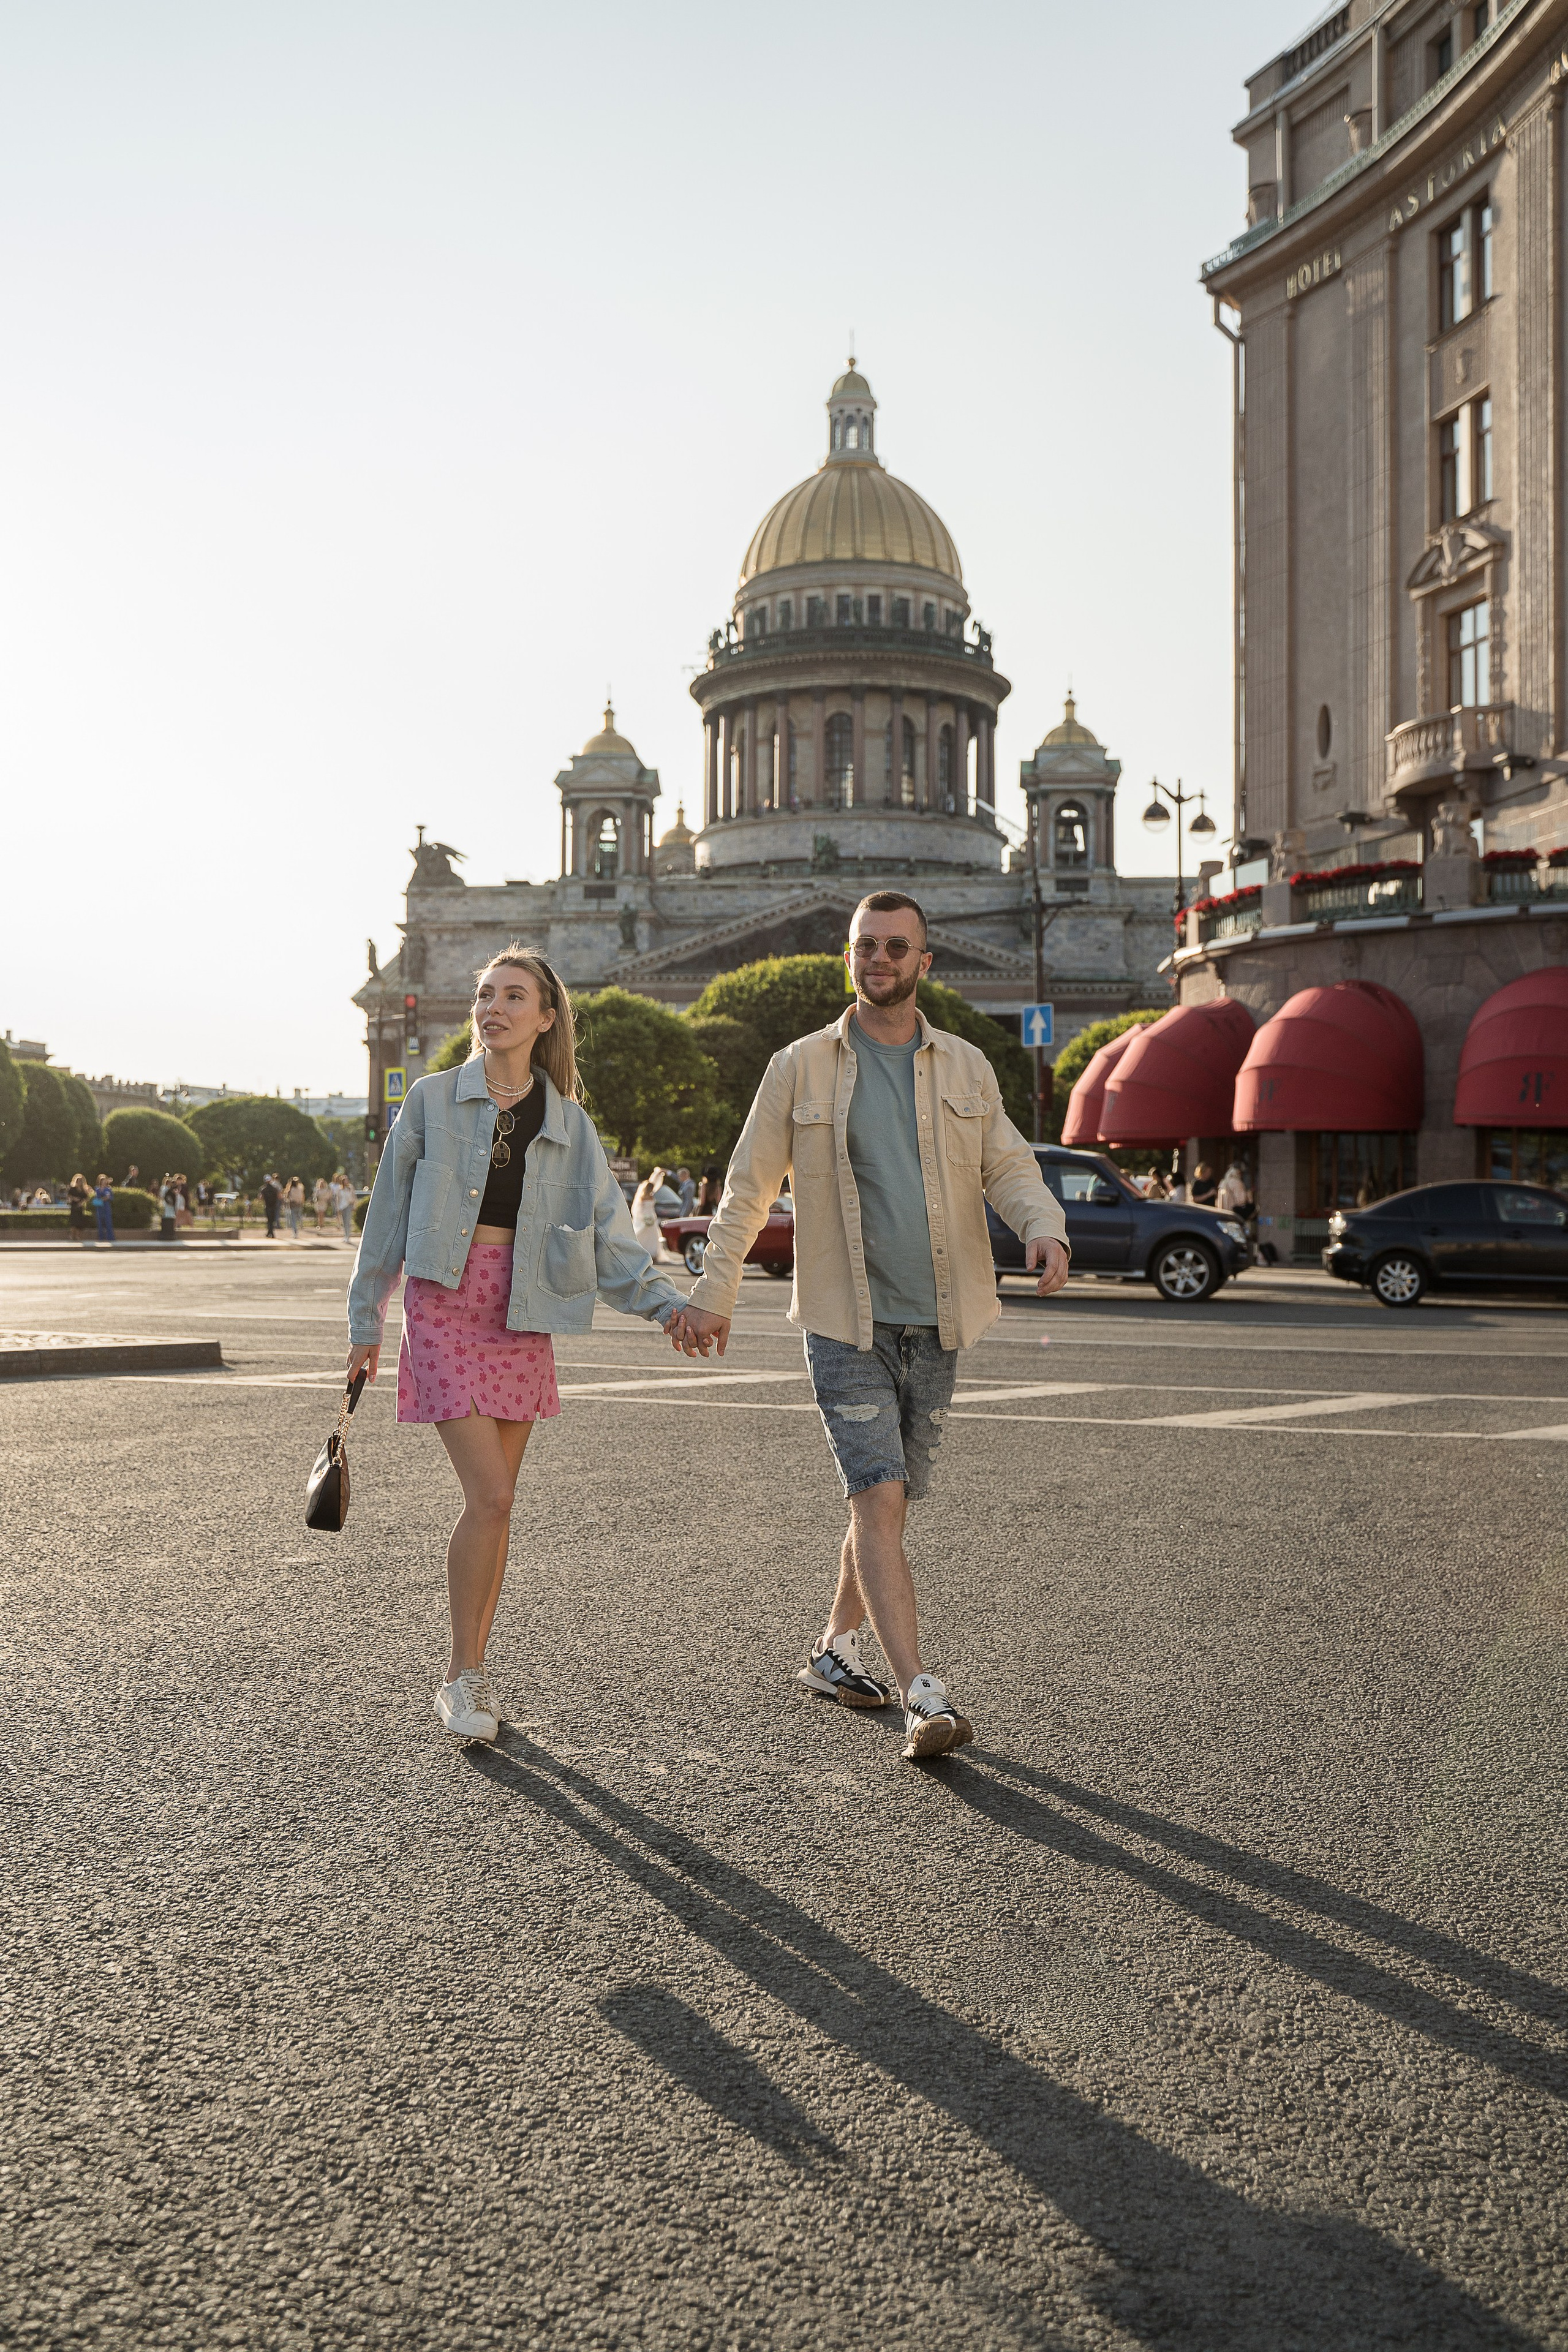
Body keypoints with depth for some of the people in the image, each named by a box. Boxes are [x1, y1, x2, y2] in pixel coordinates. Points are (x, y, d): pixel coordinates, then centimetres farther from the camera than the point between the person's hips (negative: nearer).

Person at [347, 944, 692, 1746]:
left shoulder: (568, 1122, 8)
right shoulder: (432, 1099, 2)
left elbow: (606, 1227, 5)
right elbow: (389, 1212, 6)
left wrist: (665, 1303, -8)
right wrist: (365, 1320, 9)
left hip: (522, 1312, 3)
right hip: (446, 1299, -3)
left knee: (494, 1500, 8)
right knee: (490, 1496, -12)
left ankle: (470, 1673, 22)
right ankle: (464, 1675, 2)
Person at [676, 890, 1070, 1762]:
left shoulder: (966, 1068, 9)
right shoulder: (802, 1067, 2)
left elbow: (1009, 1165, 3)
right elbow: (750, 1186, 5)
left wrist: (1046, 1228, -18)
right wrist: (714, 1290, 2)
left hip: (935, 1325, 4)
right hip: (845, 1324, -3)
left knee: (889, 1501, 12)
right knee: (880, 1499, -13)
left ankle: (836, 1649, 31)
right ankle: (925, 1696, -13)